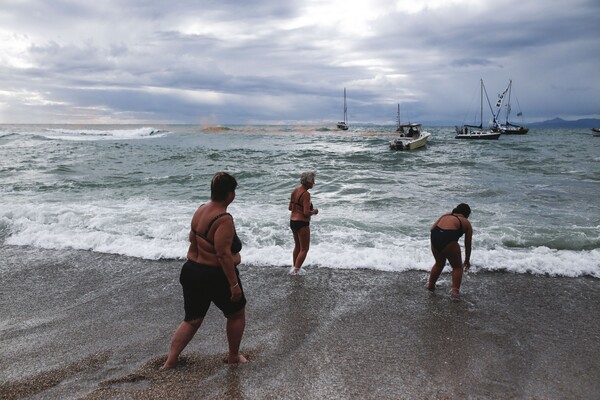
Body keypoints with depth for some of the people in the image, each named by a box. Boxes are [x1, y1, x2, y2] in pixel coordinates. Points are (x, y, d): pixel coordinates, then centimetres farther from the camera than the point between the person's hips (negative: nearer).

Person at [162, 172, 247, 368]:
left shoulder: (201, 210, 3)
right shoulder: (224, 219, -23)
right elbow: (224, 254, -26)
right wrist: (234, 283, -21)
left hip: (192, 271, 8)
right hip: (216, 277, -8)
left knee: (192, 320, 20)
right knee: (237, 314, 18)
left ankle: (170, 361, 16)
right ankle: (233, 356, 32)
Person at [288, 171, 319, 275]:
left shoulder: (295, 191, 6)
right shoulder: (306, 194, -19)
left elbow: (290, 207, 13)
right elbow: (306, 213, -23)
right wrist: (314, 212, -4)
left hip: (292, 221, 9)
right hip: (302, 223, -9)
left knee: (297, 246, 23)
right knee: (304, 249, 3)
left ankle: (295, 267, 34)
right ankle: (295, 270, 0)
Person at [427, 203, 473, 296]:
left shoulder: (446, 215, 27)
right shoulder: (466, 223, 18)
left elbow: (432, 228, 13)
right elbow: (468, 245, 22)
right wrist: (467, 260, 32)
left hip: (434, 236, 5)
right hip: (449, 239, -4)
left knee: (439, 264, 29)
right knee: (457, 267, 16)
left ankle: (431, 285, 37)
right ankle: (455, 290, 4)